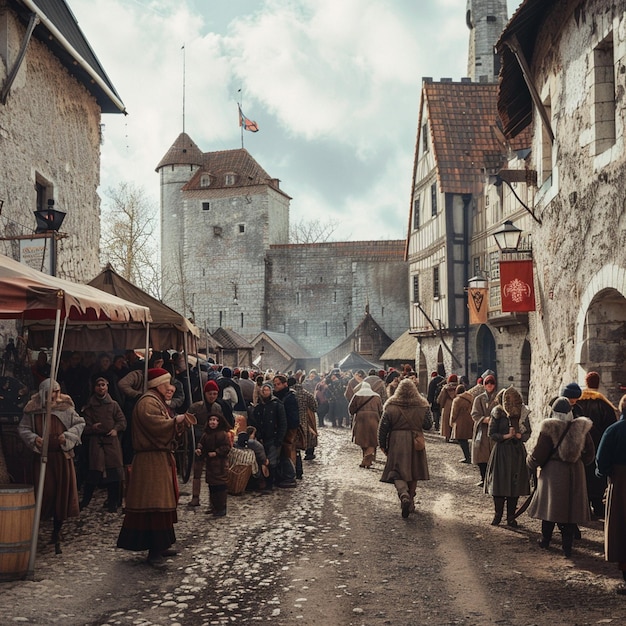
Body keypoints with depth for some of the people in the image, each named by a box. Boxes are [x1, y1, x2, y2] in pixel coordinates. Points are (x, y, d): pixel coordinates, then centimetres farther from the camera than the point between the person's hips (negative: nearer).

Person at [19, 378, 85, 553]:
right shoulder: (33, 410, -2)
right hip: (42, 457, -1)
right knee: (44, 492, -2)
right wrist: (33, 439, -11)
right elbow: (23, 428, 6)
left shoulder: (65, 408, -1)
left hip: (62, 456, 1)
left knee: (62, 493, 2)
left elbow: (80, 423, 6)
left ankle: (57, 532, 16)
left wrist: (68, 435, -9)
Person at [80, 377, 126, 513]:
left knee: (114, 471, -4)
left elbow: (122, 420, 11)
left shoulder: (113, 404, 13)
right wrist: (91, 428, -12)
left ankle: (112, 503, 6)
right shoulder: (89, 407, 11)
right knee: (94, 472, -8)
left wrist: (116, 429, -7)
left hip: (112, 440, 1)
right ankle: (84, 501, 8)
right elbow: (84, 426, 9)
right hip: (95, 441, -1)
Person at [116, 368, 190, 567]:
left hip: (161, 458, 11)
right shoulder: (147, 403, -13)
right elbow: (156, 425, -25)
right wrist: (176, 421, -13)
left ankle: (160, 545, 21)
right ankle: (154, 551, -10)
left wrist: (179, 423, 9)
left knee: (162, 502, 13)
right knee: (154, 503, -11)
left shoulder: (157, 401, 21)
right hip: (151, 461, -11)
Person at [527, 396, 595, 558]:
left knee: (550, 506, 12)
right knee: (571, 508, 9)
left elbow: (538, 454, -9)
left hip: (553, 473, -2)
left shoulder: (549, 429, -14)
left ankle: (545, 540, 25)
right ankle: (567, 546, 11)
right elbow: (589, 454, 7)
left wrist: (530, 463, 11)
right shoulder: (582, 428, -3)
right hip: (575, 473, 2)